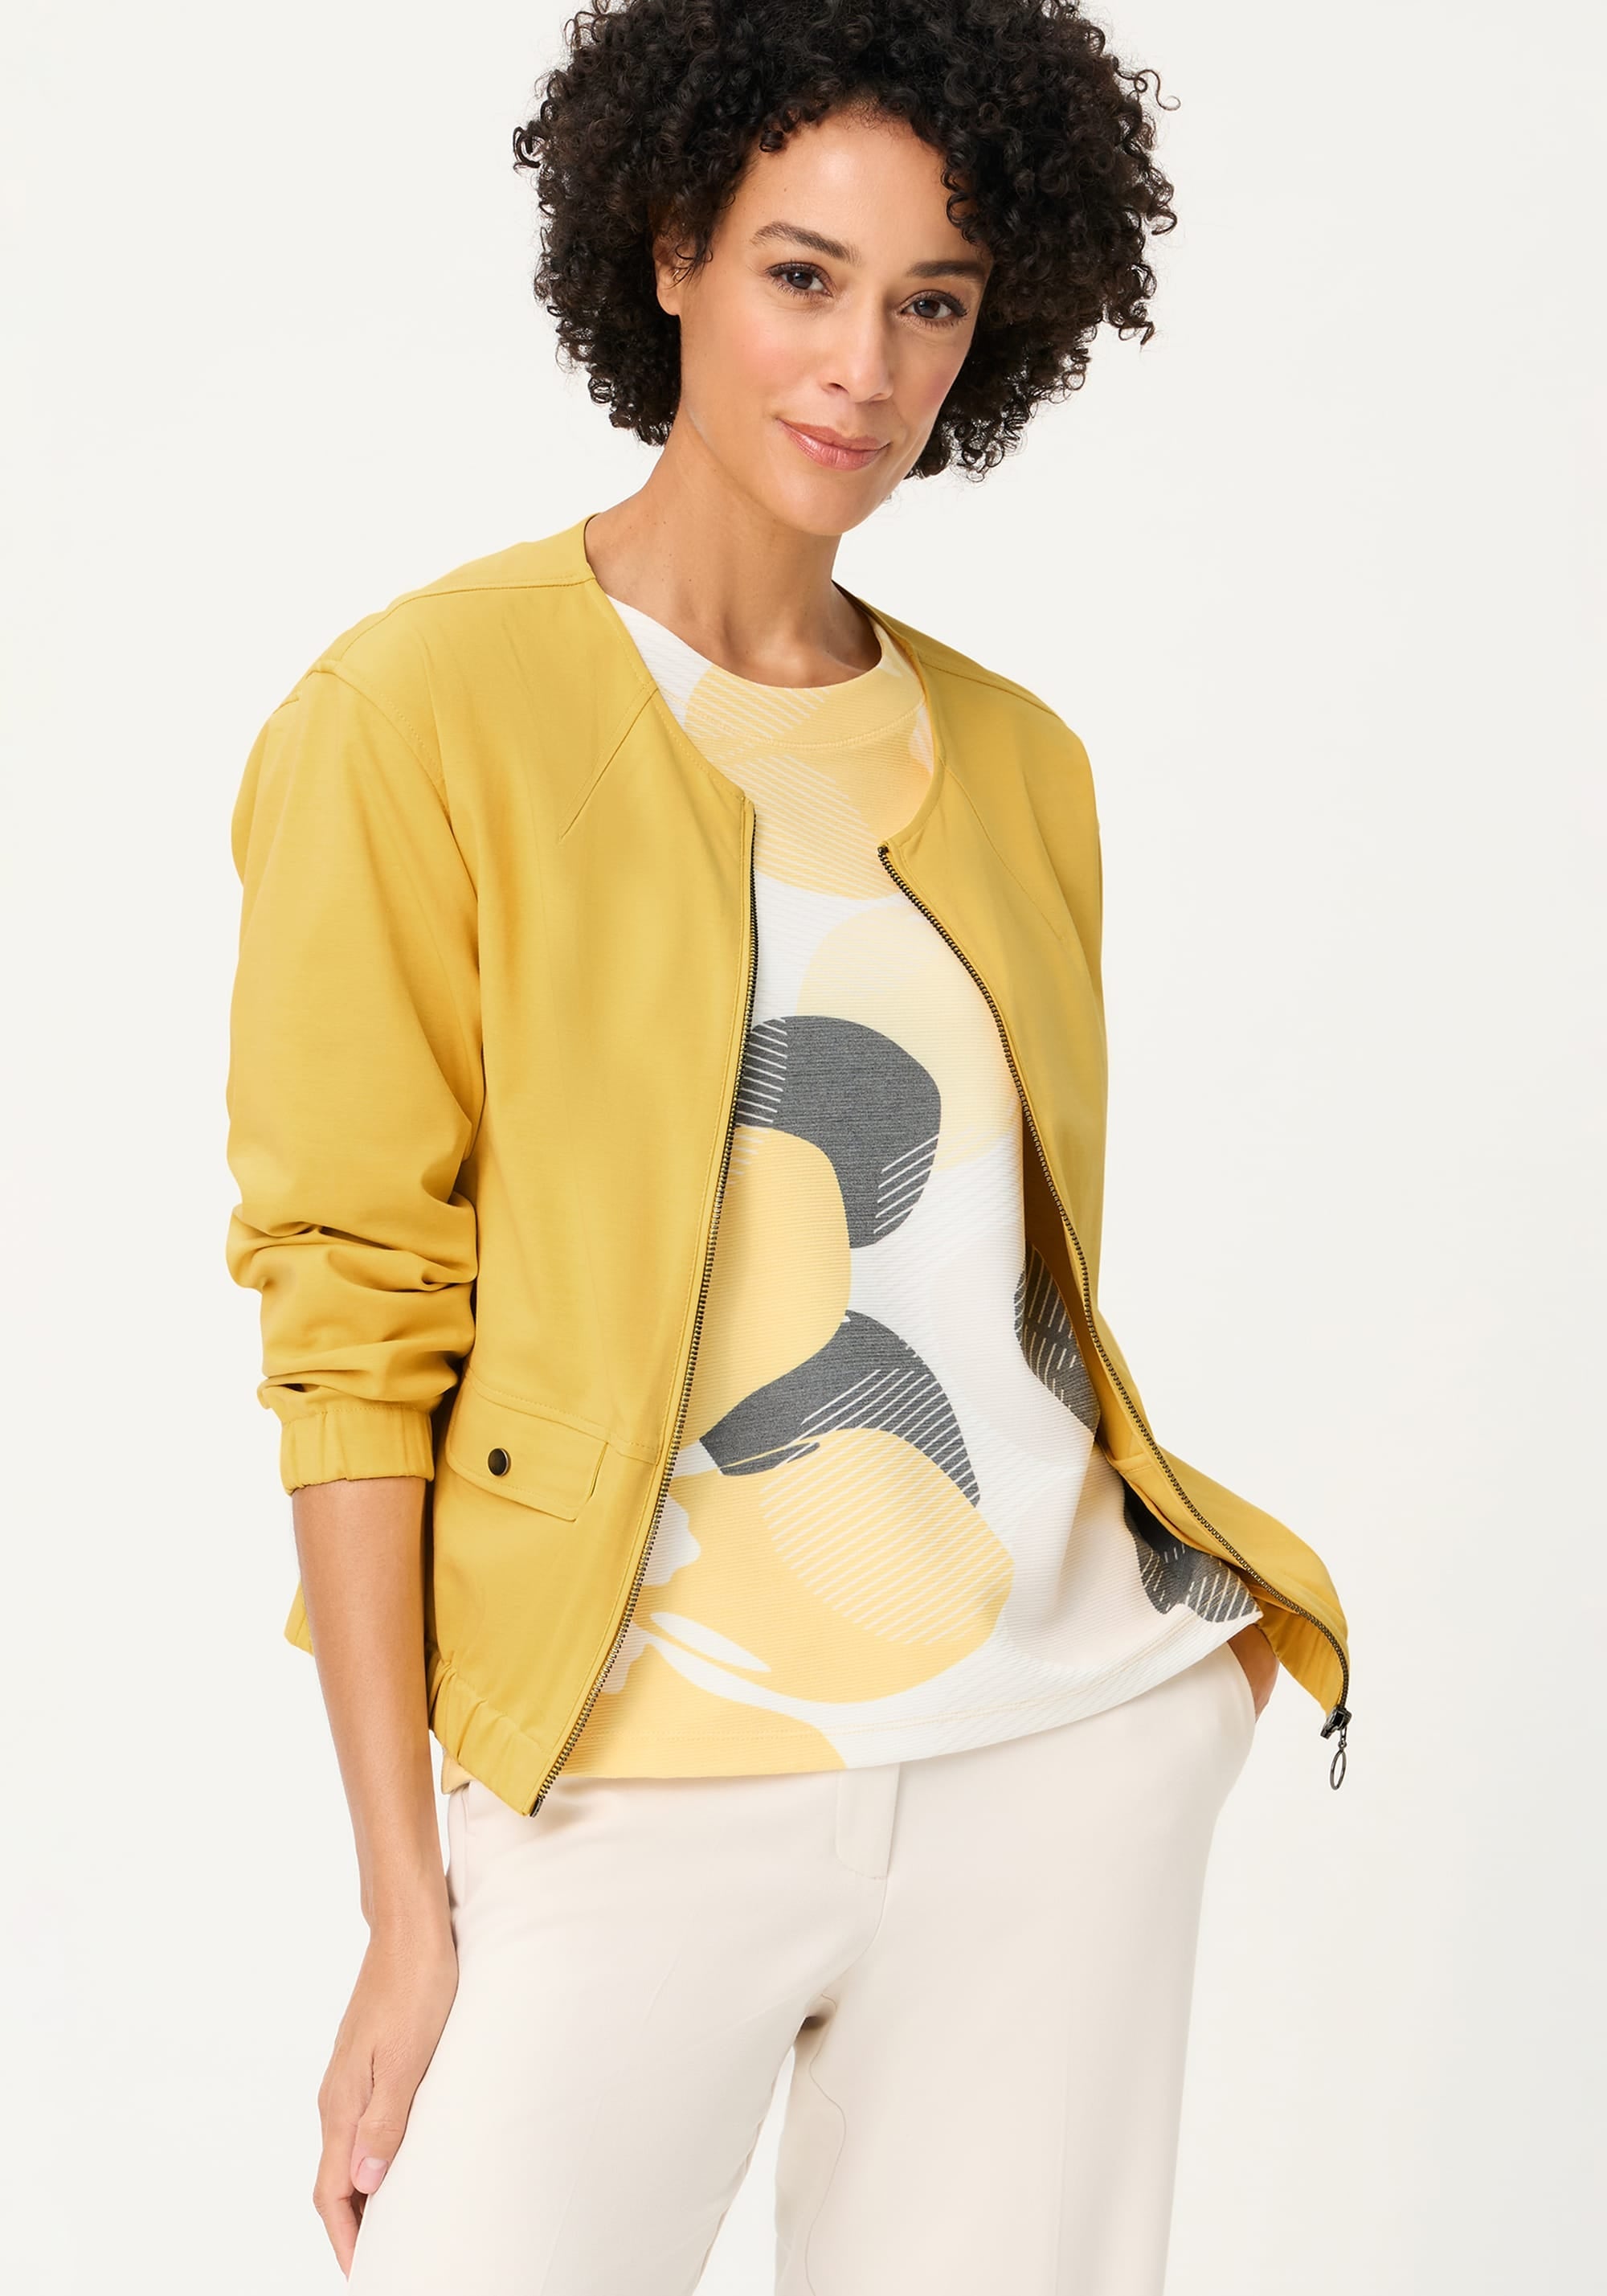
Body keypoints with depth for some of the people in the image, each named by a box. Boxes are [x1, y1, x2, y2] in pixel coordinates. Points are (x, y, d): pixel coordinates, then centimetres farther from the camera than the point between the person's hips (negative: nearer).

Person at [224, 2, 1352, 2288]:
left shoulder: (1013, 757, 11)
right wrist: (407, 1903, -10)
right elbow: (356, 1324, -8)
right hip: (648, 1769, -4)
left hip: (1073, 1745, 5)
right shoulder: (431, 713, -6)